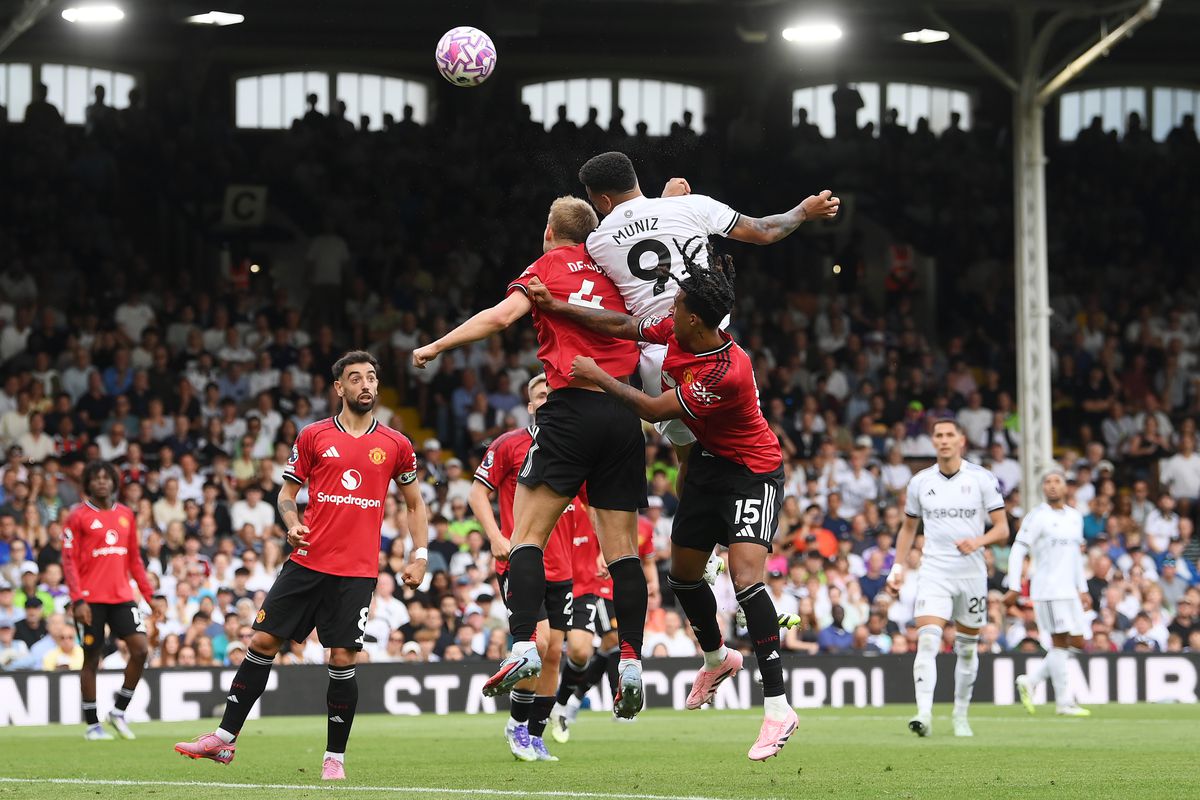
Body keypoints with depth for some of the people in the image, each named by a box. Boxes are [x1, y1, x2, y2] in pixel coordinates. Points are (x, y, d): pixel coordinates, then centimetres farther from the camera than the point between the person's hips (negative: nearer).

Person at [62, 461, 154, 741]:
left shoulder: (126, 515, 11)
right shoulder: (78, 517, -3)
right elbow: (69, 560, -6)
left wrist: (148, 592, 9)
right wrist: (78, 599, -15)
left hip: (122, 597, 4)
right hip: (91, 601, -4)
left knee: (141, 649, -9)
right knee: (91, 659, 1)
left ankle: (118, 711, 7)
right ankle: (92, 725, 10)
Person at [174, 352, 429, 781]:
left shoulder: (395, 444, 6)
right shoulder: (313, 436, 6)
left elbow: (414, 504, 16)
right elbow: (287, 493, 12)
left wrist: (420, 556, 6)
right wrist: (292, 524, -9)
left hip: (357, 571, -1)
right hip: (308, 563, 1)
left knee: (343, 660, -5)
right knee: (263, 641, -1)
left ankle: (335, 757, 7)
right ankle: (225, 738, 7)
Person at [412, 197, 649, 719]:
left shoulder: (549, 266, 6)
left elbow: (502, 315, -8)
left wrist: (437, 346, -2)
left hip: (572, 407, -4)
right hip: (625, 414, 4)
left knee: (527, 532, -3)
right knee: (622, 545, 5)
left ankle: (523, 646, -18)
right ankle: (631, 661, -3)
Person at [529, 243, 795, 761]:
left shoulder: (728, 372, -34)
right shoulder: (676, 332, -11)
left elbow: (654, 410, -25)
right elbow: (622, 326, 7)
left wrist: (599, 377, -16)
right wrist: (557, 307, 6)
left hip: (752, 471, -9)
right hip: (708, 461, 9)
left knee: (745, 573, -25)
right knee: (683, 572, 18)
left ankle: (777, 707, -25)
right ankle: (717, 658, 47)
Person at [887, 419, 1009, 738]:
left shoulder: (982, 479, -1)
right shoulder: (920, 482, 6)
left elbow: (1002, 529, -1)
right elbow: (908, 528, 19)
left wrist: (979, 541, -20)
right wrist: (898, 567, 11)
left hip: (972, 573, 0)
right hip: (934, 573, 0)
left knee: (967, 648, 9)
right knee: (927, 642, -18)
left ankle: (961, 717, 24)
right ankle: (924, 715, -29)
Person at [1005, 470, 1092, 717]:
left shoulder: (1075, 517, 14)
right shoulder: (1037, 517, -7)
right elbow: (1017, 551, -9)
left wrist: (1082, 589, 19)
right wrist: (1014, 588, -14)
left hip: (1069, 592, 8)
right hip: (1048, 591, -8)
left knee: (1077, 644, 6)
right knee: (1060, 642, -9)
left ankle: (1031, 681, 14)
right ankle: (1065, 702, -4)